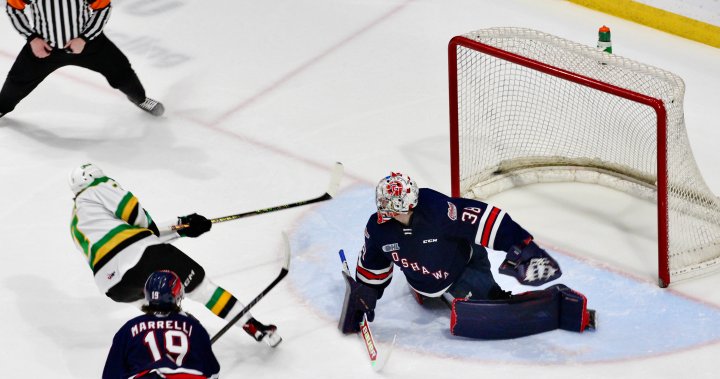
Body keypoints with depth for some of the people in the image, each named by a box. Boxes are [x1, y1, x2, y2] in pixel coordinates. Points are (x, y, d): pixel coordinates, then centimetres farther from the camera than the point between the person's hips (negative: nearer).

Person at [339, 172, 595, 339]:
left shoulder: (438, 209, -37)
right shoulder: (379, 228, -19)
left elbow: (484, 220, -37)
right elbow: (373, 265, 1)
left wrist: (522, 247, -42)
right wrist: (365, 293, 2)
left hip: (464, 268, -6)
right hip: (425, 282, 6)